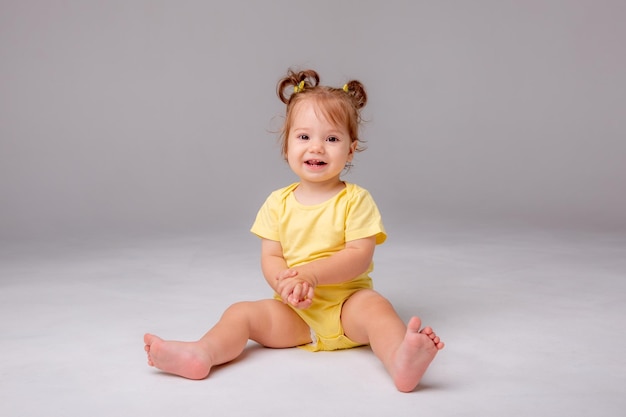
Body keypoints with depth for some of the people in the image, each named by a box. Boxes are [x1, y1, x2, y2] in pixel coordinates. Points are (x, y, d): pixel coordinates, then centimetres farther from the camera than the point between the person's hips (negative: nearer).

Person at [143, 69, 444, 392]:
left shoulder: (355, 200, -3)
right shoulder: (278, 203, 6)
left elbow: (359, 256, -11)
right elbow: (270, 259, 3)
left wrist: (309, 273, -23)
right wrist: (285, 284, -20)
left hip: (346, 304, -3)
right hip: (295, 310, 3)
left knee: (375, 306, -32)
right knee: (242, 312, -16)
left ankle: (401, 361, -56)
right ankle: (202, 354, -38)